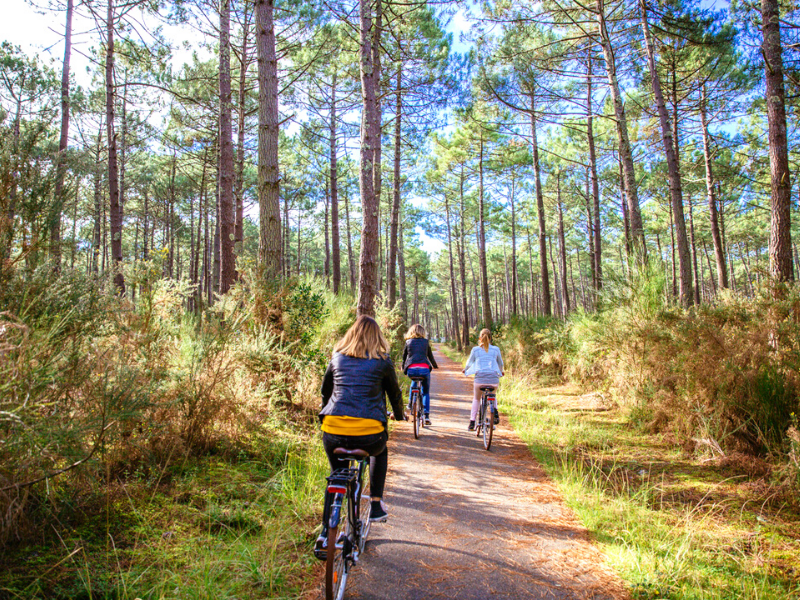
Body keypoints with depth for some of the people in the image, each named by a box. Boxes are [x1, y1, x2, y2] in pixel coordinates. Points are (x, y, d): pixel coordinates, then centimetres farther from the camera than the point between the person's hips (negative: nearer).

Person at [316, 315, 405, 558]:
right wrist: (399, 415, 38)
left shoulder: (337, 357, 13)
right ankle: (376, 505, 26)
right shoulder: (382, 361, 6)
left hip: (333, 432, 2)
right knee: (380, 452, 34)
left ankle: (325, 536, 21)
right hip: (369, 433, -2)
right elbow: (394, 392, 18)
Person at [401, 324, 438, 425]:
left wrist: (403, 367, 39)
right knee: (426, 392, 17)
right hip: (424, 369, -1)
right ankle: (426, 415, 8)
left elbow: (404, 356, 21)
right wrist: (435, 366, 41)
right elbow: (430, 356, 23)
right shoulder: (425, 342, 14)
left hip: (411, 370, 1)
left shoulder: (408, 342, 15)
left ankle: (411, 404, 26)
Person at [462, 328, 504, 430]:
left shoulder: (475, 349, 7)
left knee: (476, 399, 22)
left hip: (480, 378, -1)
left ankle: (472, 423, 15)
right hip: (494, 379, 1)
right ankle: (495, 413, 12)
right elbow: (500, 363, 25)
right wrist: (501, 372, 46)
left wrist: (466, 369, 42)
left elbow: (469, 362, 20)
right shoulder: (496, 349, 10)